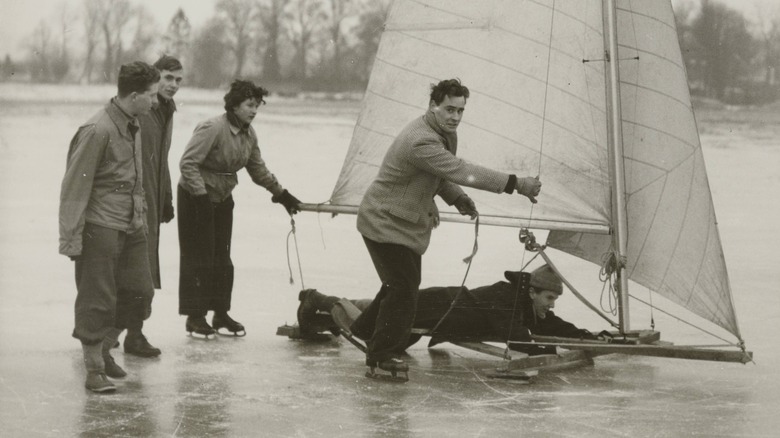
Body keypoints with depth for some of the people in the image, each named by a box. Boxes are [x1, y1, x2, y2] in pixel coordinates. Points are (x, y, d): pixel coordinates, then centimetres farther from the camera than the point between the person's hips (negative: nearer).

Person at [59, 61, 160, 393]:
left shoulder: (133, 126, 10)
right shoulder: (97, 131, -17)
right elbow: (75, 187, -16)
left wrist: (142, 216, 18)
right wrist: (71, 238, -17)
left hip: (132, 226, 9)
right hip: (100, 227, -9)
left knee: (139, 289, 9)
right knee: (98, 300, -2)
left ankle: (103, 349, 28)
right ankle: (94, 369, 9)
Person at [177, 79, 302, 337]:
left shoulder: (249, 134, 2)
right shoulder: (213, 129, -23)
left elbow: (258, 169, 15)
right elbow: (188, 164, -24)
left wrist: (281, 193, 14)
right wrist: (201, 195, -28)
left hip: (222, 199, 8)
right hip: (195, 199, -8)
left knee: (222, 257, 11)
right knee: (199, 257, -4)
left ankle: (221, 313, 19)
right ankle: (195, 317, 3)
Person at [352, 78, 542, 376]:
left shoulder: (446, 133, 3)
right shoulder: (421, 142, -31)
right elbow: (463, 172, -37)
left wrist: (456, 198, -2)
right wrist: (516, 185, -37)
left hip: (407, 221, 10)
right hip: (384, 222, -10)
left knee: (405, 283, 19)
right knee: (403, 288, -10)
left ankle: (368, 329, 39)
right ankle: (381, 356, 1)